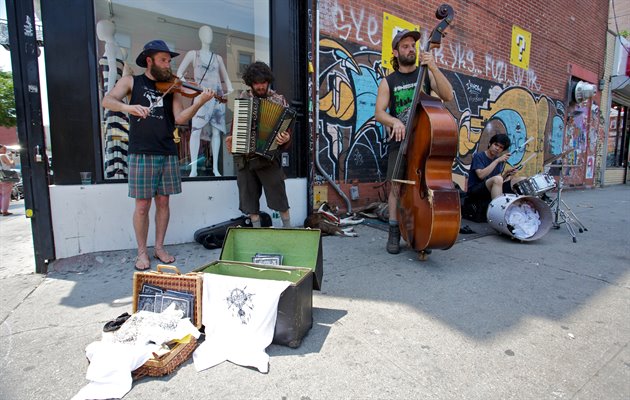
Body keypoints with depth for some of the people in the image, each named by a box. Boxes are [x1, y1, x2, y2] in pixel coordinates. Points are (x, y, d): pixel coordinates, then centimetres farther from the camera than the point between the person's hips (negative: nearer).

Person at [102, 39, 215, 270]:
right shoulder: (131, 82, 8)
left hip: (167, 153, 3)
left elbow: (180, 118, -1)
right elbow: (107, 101, -6)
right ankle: (142, 252, 16)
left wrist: (199, 103, -17)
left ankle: (159, 247, 22)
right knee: (142, 205, 0)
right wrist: (128, 107, -26)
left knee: (163, 202, 8)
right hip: (141, 153, -2)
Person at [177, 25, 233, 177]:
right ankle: (193, 169, -14)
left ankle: (215, 168, 2)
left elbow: (226, 77, 20)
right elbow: (179, 73, 7)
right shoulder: (193, 54, 11)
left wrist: (230, 89, 1)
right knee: (196, 130, -15)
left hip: (218, 96, 3)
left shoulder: (218, 57, 18)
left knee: (216, 131, -2)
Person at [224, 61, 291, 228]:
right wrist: (231, 138, 3)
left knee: (278, 194, -4)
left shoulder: (278, 100, 1)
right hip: (243, 157, 4)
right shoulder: (243, 97, 10)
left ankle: (288, 229, 12)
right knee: (249, 196, 8)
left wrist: (285, 138, -25)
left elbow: (286, 128, -4)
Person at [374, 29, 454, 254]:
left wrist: (434, 68, -14)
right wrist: (394, 121, -24)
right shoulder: (388, 82, 7)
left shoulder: (426, 74, 9)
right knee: (396, 186, -5)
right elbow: (379, 113, -3)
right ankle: (394, 233, 6)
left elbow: (448, 96, -5)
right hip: (400, 142, -1)